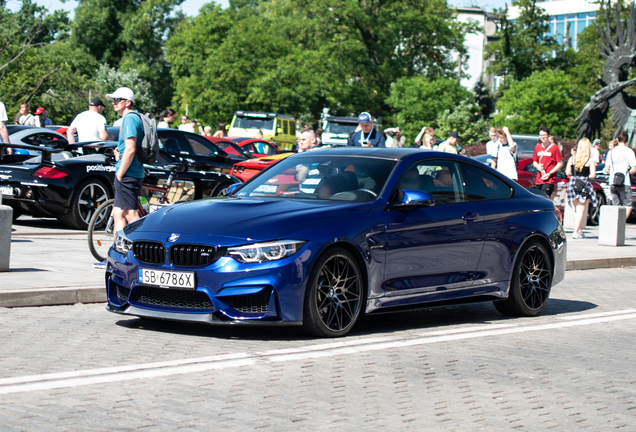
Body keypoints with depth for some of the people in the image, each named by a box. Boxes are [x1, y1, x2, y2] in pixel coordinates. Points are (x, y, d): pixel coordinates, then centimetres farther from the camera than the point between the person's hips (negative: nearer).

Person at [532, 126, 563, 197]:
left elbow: (560, 163, -4)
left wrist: (549, 174, -12)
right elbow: (534, 161, 24)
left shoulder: (554, 147, -4)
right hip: (539, 180, 6)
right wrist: (537, 166, -1)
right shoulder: (537, 147, 13)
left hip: (550, 180, -6)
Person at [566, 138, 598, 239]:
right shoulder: (590, 160, -7)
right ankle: (576, 232, -6)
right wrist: (586, 176, 10)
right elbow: (593, 175, -10)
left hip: (572, 184, 4)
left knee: (576, 210, 18)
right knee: (581, 210, 0)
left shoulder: (572, 158, 3)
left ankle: (578, 230, 24)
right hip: (584, 185, -4)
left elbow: (567, 172, 3)